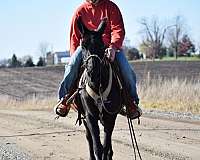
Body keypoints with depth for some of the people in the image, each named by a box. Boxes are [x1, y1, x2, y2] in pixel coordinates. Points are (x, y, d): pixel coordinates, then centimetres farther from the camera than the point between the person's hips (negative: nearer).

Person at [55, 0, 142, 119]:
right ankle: (64, 99, -15)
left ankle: (133, 101, -3)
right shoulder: (81, 11, 6)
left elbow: (118, 30, -8)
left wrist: (113, 47, -27)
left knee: (126, 69, -23)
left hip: (110, 48, -1)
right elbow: (74, 37, 10)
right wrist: (74, 55, -2)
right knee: (72, 65, -27)